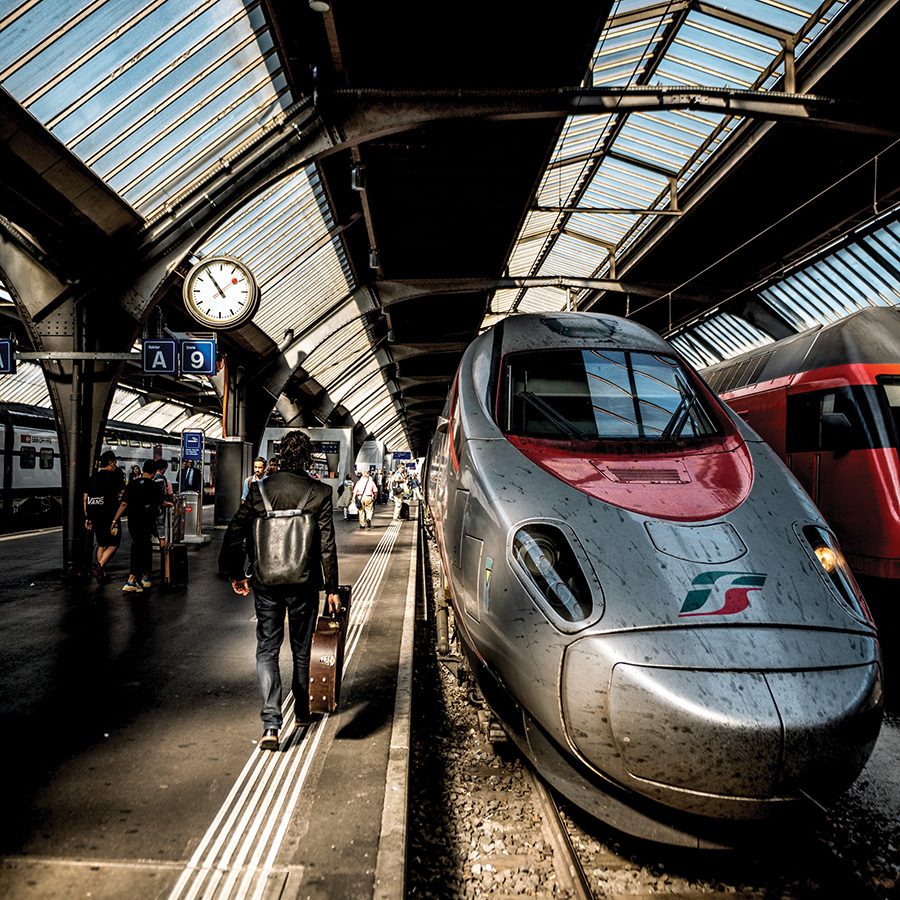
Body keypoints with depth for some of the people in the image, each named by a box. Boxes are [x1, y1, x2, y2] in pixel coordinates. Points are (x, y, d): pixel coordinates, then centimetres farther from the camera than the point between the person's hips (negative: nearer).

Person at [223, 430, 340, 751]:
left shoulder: (260, 489, -5)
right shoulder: (320, 493, -10)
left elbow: (233, 535, -3)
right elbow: (327, 546, -10)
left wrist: (236, 574, 10)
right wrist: (332, 589, -1)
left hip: (266, 583, 1)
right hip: (305, 584, 0)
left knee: (267, 650, 9)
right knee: (302, 650, 18)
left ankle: (271, 724, -4)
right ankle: (301, 711, 36)